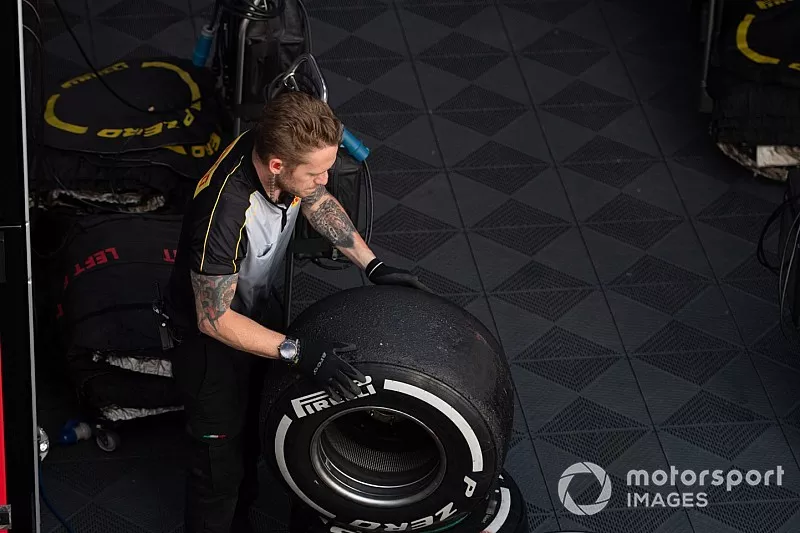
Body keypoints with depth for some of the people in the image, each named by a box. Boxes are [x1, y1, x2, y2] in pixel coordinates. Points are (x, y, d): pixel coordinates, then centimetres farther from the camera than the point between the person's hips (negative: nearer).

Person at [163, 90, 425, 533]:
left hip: (252, 307, 8)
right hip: (210, 333, -8)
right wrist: (298, 353, -36)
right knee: (220, 455, 10)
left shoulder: (283, 151, -22)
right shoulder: (222, 213, -44)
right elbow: (214, 319, -32)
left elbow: (318, 202, 2)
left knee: (251, 427, 29)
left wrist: (372, 266, -3)